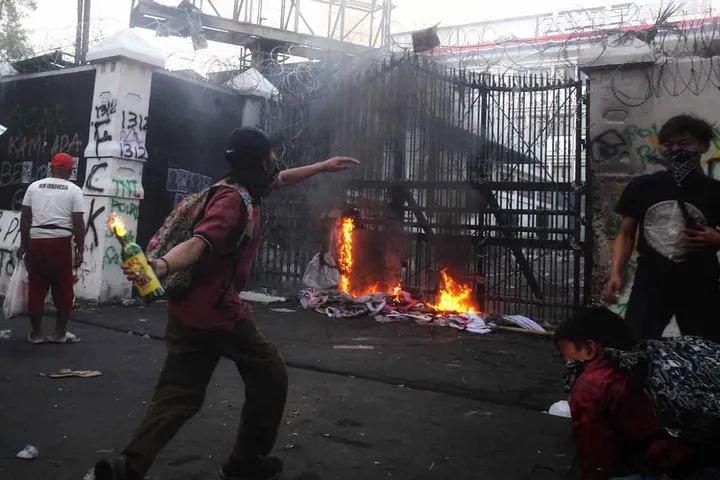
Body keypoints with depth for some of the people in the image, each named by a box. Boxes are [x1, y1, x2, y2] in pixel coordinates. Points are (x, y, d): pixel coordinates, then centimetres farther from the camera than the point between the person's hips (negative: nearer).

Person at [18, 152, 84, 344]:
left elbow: (25, 217, 8)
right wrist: (80, 250, -2)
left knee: (36, 288, 9)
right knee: (63, 289, 6)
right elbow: (78, 223, -6)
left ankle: (36, 334, 16)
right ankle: (60, 333, 12)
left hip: (36, 241, 3)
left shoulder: (34, 186, 11)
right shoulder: (74, 190, 1)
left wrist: (23, 244, 13)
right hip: (61, 242, -3)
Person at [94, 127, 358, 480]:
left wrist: (321, 167, 39)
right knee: (270, 378, 9)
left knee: (179, 395, 6)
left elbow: (281, 179, 31)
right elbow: (198, 243, -35)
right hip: (218, 312, -9)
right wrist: (161, 266, -53)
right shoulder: (233, 201, -19)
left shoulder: (243, 188, 11)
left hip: (188, 310, 9)